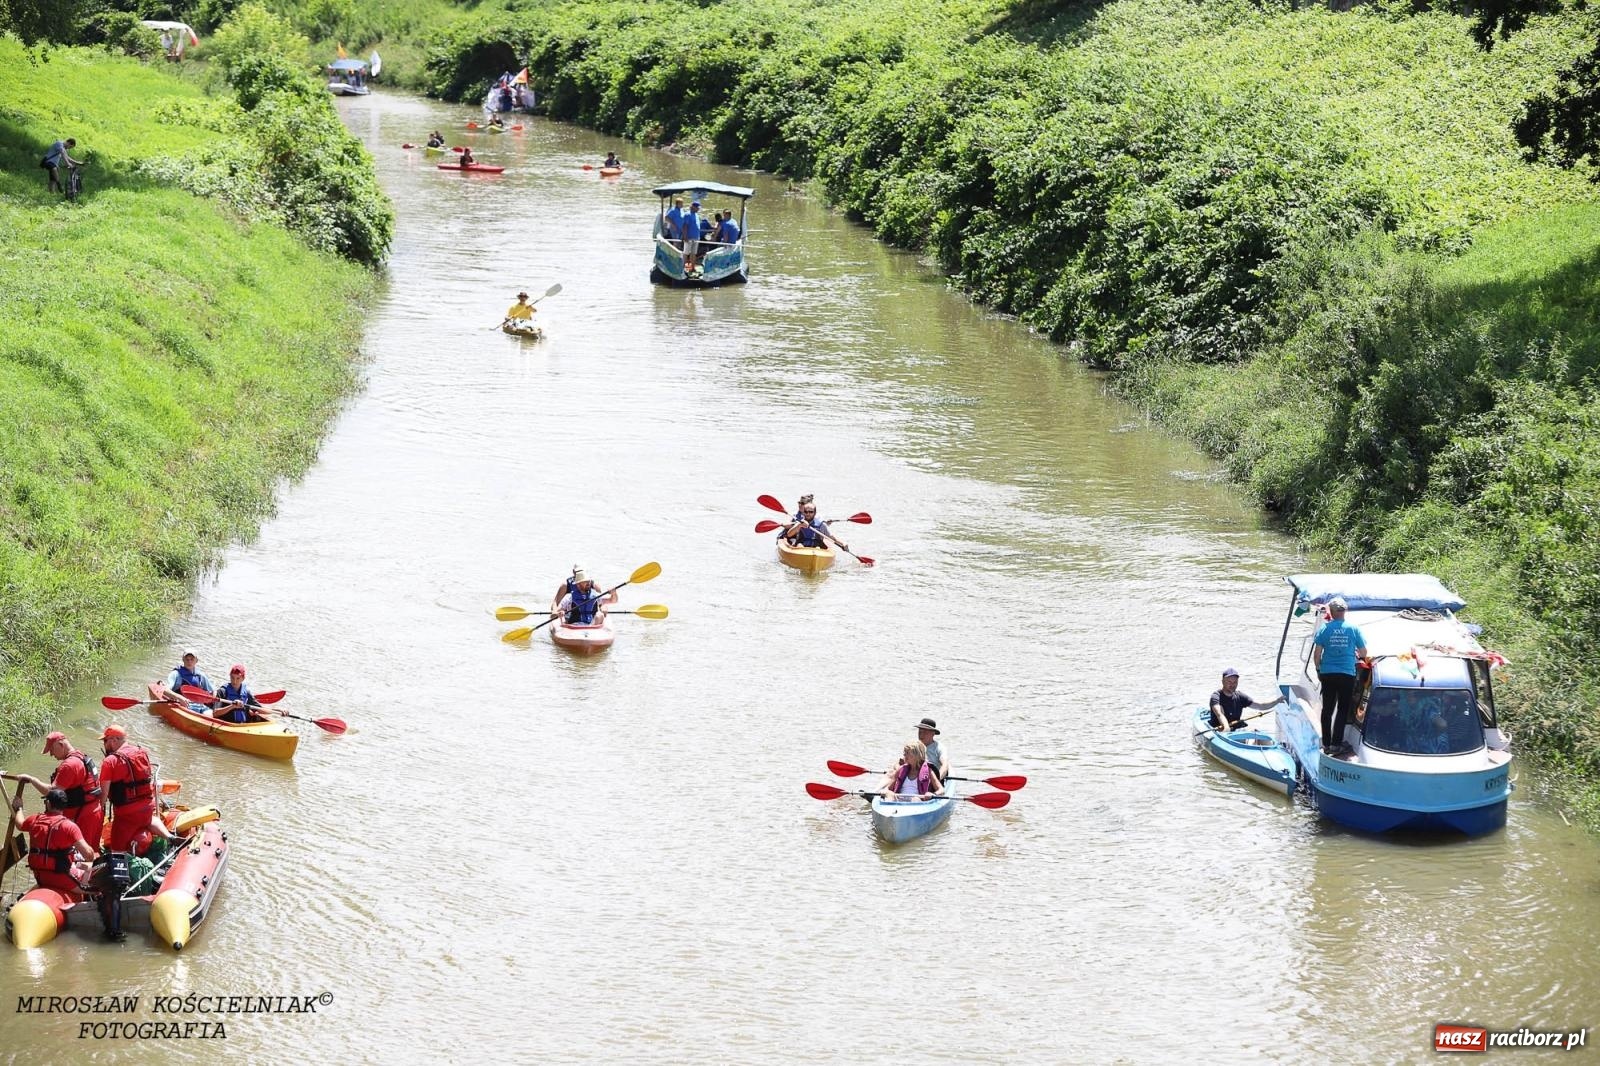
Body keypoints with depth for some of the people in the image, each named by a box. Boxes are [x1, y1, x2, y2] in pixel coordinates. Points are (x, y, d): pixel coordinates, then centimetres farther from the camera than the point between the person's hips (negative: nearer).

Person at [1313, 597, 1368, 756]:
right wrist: (1357, 654, 23)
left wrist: (1318, 669, 10)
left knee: (1327, 709, 10)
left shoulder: (1324, 629, -3)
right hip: (1347, 674, -1)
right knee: (1343, 710, 5)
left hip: (1327, 673, 1)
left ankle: (1326, 744, 13)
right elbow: (1363, 652, 1)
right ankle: (1336, 744, 0)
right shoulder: (1353, 629, -4)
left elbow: (1317, 653, -4)